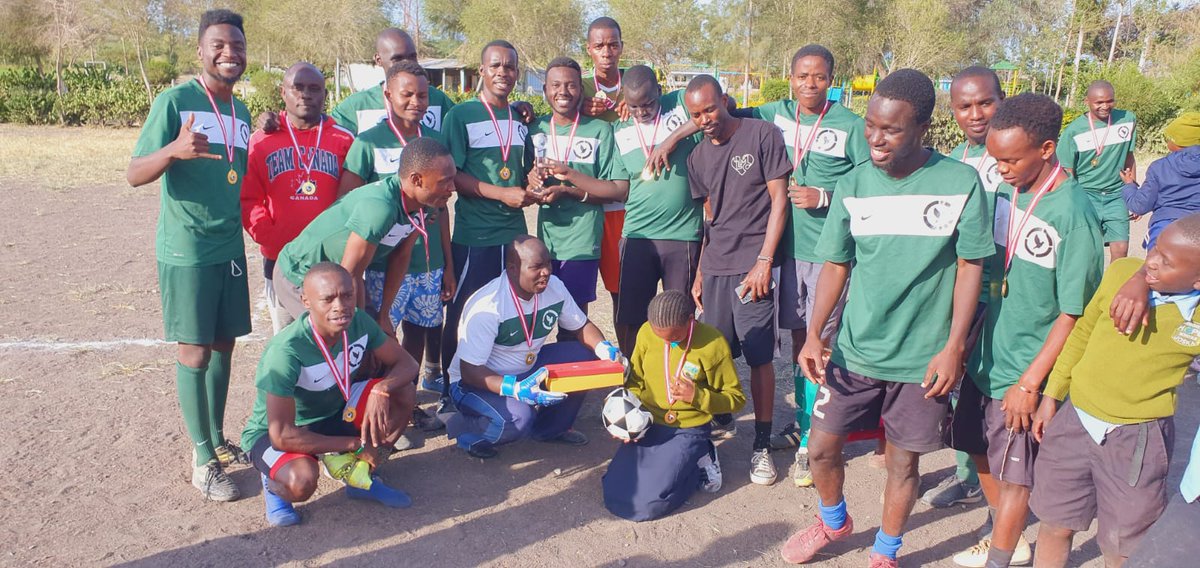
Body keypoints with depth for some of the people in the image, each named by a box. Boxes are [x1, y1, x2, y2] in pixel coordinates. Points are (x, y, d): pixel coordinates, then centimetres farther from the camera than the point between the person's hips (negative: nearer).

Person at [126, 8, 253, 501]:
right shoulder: (174, 100, -11)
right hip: (186, 250, -6)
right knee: (194, 352, -1)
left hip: (230, 247, 7)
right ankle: (202, 459, 9)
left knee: (224, 344, 12)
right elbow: (134, 175, -16)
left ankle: (217, 438, 26)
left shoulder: (241, 112, 10)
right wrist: (173, 150, -33)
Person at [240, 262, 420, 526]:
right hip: (273, 433, -6)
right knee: (302, 481, -37)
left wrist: (380, 390, -31)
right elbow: (282, 436, -35)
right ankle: (273, 485, 2)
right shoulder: (285, 352, -34)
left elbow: (407, 364, -8)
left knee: (403, 392, -16)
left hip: (334, 412, 6)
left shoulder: (359, 322, -17)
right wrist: (357, 445, -27)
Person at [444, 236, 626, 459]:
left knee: (583, 357, -9)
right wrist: (517, 390, -43)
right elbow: (470, 372, -29)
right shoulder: (487, 308, -30)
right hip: (475, 382, -7)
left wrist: (605, 349, -20)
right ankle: (463, 426, -3)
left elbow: (582, 327, 3)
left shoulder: (554, 287, -11)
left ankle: (551, 429, 8)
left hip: (527, 369, 7)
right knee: (518, 418, -35)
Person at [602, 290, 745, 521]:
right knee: (614, 493, -11)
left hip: (688, 431, -5)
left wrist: (697, 396, -20)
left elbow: (736, 398, -4)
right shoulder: (647, 332, -3)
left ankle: (698, 467, 6)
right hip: (648, 426, 5)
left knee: (648, 503, -21)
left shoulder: (714, 344, -13)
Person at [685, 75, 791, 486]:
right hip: (714, 267, 5)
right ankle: (721, 419, 34)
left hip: (752, 266, -5)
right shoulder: (698, 157, 14)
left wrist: (764, 261, -12)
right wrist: (700, 272, 13)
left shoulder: (762, 135, -3)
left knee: (759, 356, -4)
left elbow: (779, 200, -5)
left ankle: (762, 446, 6)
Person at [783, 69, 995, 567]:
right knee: (821, 447, 9)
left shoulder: (960, 183, -10)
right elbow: (836, 265, 2)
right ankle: (834, 522, 40)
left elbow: (970, 266, -4)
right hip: (854, 349, 2)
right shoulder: (853, 185, -3)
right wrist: (814, 334, -9)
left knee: (903, 460, 10)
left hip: (923, 356, -2)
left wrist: (953, 346, -8)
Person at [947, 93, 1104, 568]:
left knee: (1014, 474, 9)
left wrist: (1029, 382, -16)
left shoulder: (1072, 214, -20)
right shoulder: (1005, 192, -1)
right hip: (985, 358, 7)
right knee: (982, 452, 20)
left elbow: (1074, 314, -17)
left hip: (1025, 371, -7)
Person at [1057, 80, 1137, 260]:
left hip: (1116, 194, 3)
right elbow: (1068, 173, -2)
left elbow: (1129, 157, 11)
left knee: (1121, 250, -4)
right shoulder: (1073, 131, -9)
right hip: (1086, 194, -2)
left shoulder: (1128, 120, -1)